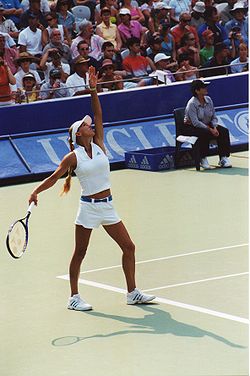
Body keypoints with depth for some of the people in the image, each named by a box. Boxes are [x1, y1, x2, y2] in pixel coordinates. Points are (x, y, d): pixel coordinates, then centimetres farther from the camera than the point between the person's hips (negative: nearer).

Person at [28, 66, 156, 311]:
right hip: (88, 207, -5)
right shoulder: (73, 157, -6)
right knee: (79, 254, 2)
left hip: (107, 206, 5)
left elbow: (98, 116, 0)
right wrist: (36, 192, -16)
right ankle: (74, 298, 11)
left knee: (128, 247, 5)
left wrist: (93, 91, -7)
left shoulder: (98, 145, 5)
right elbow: (54, 177, -3)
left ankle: (132, 293, 14)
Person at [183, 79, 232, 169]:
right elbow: (195, 122, -27)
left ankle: (223, 158, -17)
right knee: (204, 133, -37)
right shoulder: (192, 104, -19)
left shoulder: (208, 100, 1)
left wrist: (215, 127, -15)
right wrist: (210, 130, -29)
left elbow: (214, 117, 5)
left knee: (224, 131, -15)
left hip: (206, 125, 7)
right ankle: (203, 160, -25)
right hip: (191, 127, -7)